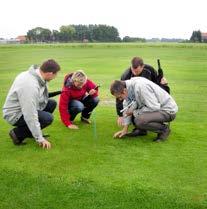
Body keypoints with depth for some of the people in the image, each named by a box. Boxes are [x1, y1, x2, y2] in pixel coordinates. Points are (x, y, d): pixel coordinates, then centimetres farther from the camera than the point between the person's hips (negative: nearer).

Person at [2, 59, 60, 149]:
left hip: (25, 107, 10)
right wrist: (40, 138, -26)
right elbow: (30, 116, -33)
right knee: (48, 118, -24)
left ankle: (32, 131, 11)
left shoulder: (36, 73, -6)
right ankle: (18, 133, -6)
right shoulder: (30, 85, -34)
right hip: (14, 114, -10)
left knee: (52, 103, 6)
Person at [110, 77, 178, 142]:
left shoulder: (140, 86, -28)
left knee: (139, 121, -28)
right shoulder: (128, 87, -3)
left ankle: (164, 129, -4)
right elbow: (127, 107, 7)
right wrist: (125, 129, 7)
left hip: (168, 110, -9)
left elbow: (154, 107, -28)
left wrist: (135, 112, -17)